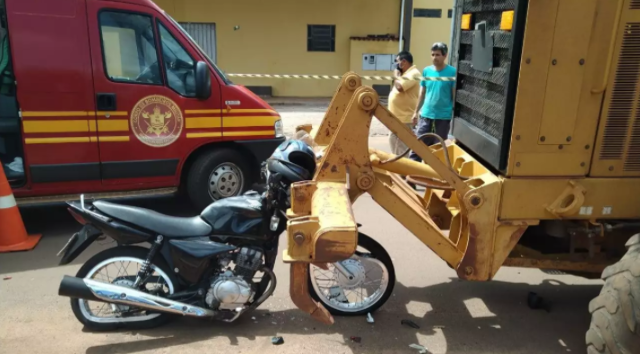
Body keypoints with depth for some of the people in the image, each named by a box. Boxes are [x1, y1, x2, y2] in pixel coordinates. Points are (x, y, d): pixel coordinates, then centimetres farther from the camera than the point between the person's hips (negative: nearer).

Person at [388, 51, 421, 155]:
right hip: (397, 117, 11)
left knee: (402, 147, -6)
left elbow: (400, 87, -29)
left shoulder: (413, 74, -16)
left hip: (405, 118, -11)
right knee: (394, 141, 20)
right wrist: (397, 77, 10)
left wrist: (396, 76, -12)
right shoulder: (405, 74, 16)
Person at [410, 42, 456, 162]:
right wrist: (416, 112, 13)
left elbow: (455, 95, -4)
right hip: (425, 115, 3)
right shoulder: (426, 71, 5)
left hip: (443, 117, -3)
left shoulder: (452, 72, -6)